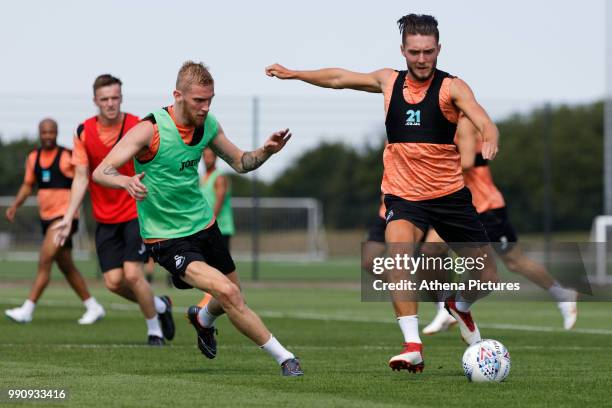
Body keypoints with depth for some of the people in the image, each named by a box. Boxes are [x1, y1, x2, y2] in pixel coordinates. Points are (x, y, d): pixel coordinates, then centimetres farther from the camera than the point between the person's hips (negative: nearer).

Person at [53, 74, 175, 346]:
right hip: (105, 219, 3)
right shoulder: (84, 132, -2)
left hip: (137, 213, -3)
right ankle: (159, 306, 25)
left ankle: (154, 329, 7)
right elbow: (81, 178, 1)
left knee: (132, 273, -15)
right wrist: (68, 218, -6)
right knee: (113, 282, -3)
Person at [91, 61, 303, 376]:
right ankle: (283, 357, -12)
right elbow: (101, 172, -24)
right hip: (167, 239, -7)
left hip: (204, 225, 7)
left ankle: (203, 318, 53)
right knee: (226, 291, -24)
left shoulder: (208, 125, -3)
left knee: (233, 300, 18)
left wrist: (266, 151, -11)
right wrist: (126, 181, -47)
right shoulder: (149, 130, -22)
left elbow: (240, 163, 11)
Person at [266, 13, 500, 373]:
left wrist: (489, 140, -47)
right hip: (403, 195, 1)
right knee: (398, 251, -31)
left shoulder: (451, 87, -7)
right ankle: (413, 347, -33)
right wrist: (294, 74, 30)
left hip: (450, 194, -1)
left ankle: (461, 307, 41)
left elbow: (482, 120, -25)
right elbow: (340, 78, 22)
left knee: (488, 277, 3)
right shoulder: (389, 80, 5)